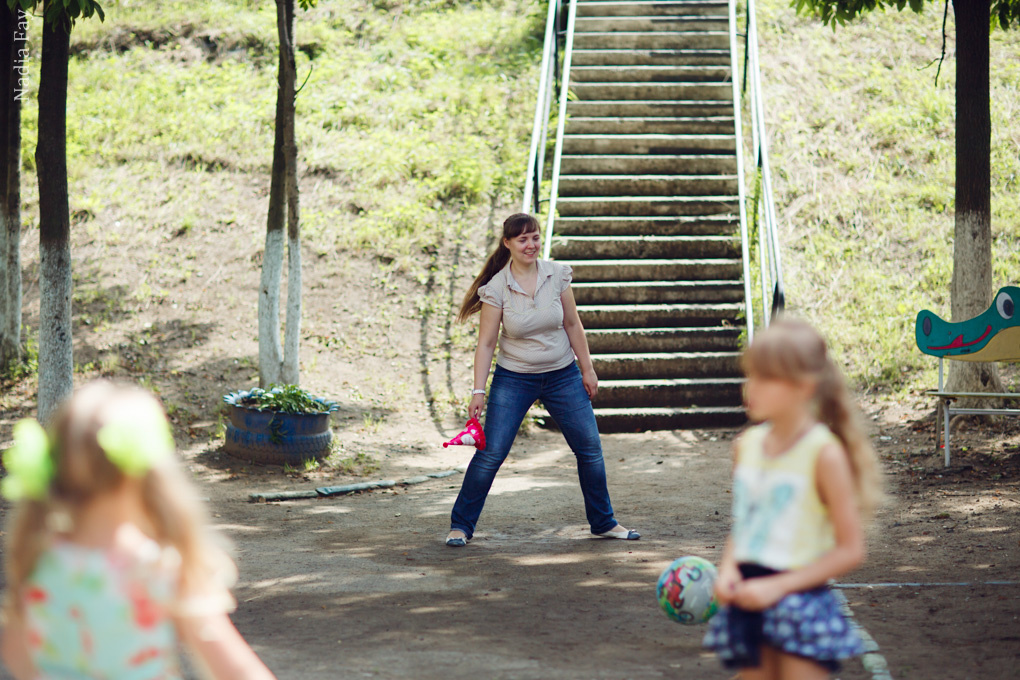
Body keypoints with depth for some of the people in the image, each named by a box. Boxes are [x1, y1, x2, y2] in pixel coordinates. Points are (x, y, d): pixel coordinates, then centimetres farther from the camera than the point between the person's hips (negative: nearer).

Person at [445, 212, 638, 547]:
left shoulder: (557, 274, -5)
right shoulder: (496, 288, -13)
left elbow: (572, 324, 4)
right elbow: (486, 342, -10)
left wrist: (587, 369, 5)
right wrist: (479, 391, -14)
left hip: (562, 375, 3)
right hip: (514, 379, -3)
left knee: (590, 449, 5)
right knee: (490, 453, -8)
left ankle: (604, 522, 22)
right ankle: (460, 525, 4)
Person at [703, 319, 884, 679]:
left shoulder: (824, 454, -12)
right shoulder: (747, 446, 6)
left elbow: (850, 549, -11)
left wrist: (777, 586, -17)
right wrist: (728, 569, -3)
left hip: (799, 604, -6)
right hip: (750, 604, 6)